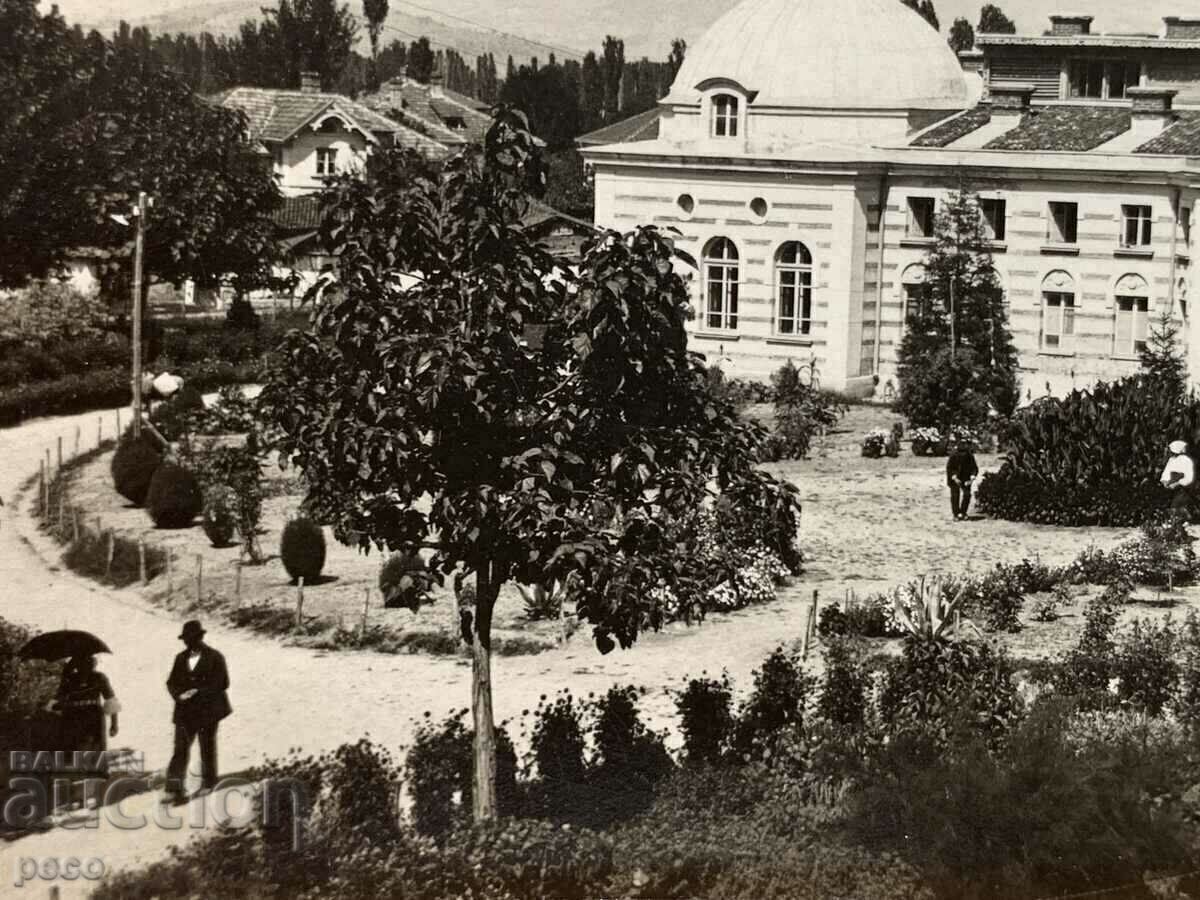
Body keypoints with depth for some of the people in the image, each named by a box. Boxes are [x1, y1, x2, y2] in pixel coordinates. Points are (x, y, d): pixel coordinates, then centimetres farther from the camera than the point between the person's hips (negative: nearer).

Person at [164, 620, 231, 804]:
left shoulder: (215, 658, -2)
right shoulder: (181, 658, 13)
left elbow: (221, 683, -8)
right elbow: (171, 682, 12)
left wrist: (197, 692, -14)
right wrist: (179, 695, -10)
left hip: (207, 710, -3)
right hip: (185, 711, 3)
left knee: (207, 749, 6)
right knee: (180, 749, -6)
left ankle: (208, 784, 19)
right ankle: (174, 790, -11)